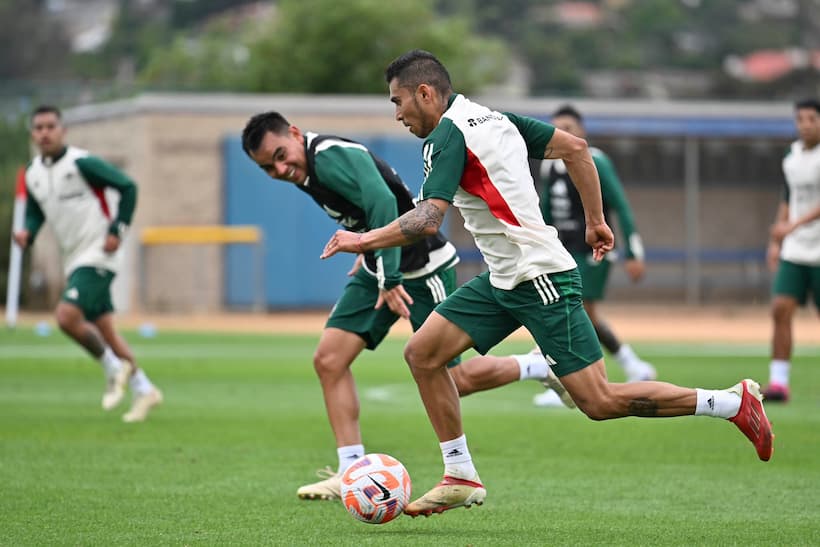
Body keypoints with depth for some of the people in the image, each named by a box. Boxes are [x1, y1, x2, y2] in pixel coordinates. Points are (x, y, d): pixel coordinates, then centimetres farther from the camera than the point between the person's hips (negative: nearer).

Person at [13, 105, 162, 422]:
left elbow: (128, 187, -9)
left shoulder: (82, 163, -15)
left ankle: (114, 369, 0)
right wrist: (27, 233, -5)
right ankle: (144, 391, 20)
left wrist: (117, 231, -13)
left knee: (67, 316, -21)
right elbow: (35, 213, 18)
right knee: (104, 330, 10)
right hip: (73, 261, 8)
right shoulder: (32, 174, 6)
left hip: (97, 255, -8)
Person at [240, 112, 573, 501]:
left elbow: (382, 203, -37)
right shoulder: (308, 170, 4)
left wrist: (391, 279, -39)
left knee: (452, 380, -5)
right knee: (328, 359, -4)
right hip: (379, 267, 9)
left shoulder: (330, 156, -25)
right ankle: (351, 472, -2)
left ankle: (540, 367, 20)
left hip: (421, 268, -9)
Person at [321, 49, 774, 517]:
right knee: (422, 353, 5)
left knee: (599, 401, -7)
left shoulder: (448, 134, -15)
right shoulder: (493, 118, 13)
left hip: (540, 277, -10)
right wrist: (596, 220, 19)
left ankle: (733, 403, 1)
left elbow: (428, 220, -26)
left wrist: (364, 241, -14)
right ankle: (462, 478, 11)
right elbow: (575, 147, 15)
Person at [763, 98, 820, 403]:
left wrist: (793, 225, -30)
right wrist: (776, 242, 17)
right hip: (794, 252, 5)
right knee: (780, 310, -8)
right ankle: (778, 382, -7)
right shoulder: (791, 157, 11)